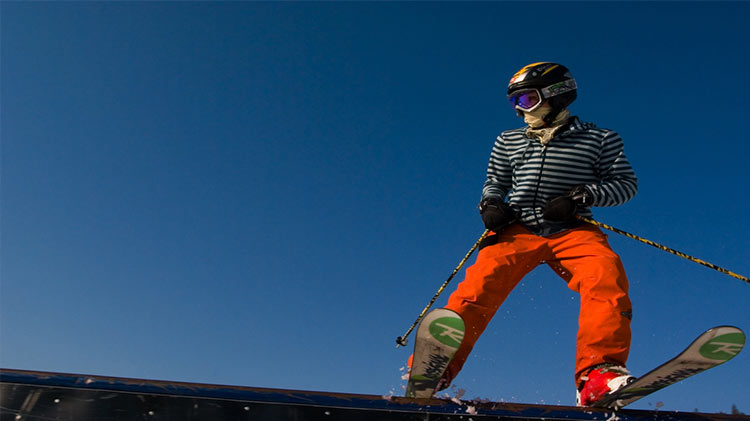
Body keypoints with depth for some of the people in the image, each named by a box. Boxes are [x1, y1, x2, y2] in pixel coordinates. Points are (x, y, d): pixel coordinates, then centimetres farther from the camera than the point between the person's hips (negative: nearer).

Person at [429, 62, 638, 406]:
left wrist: (582, 196, -8)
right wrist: (490, 204, 3)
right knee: (482, 282, -22)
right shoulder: (509, 142, 21)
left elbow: (626, 183, 10)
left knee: (606, 276, -30)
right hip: (519, 230, 1)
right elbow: (495, 183, 28)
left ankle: (598, 375, -33)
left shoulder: (599, 139, 12)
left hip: (573, 232, -1)